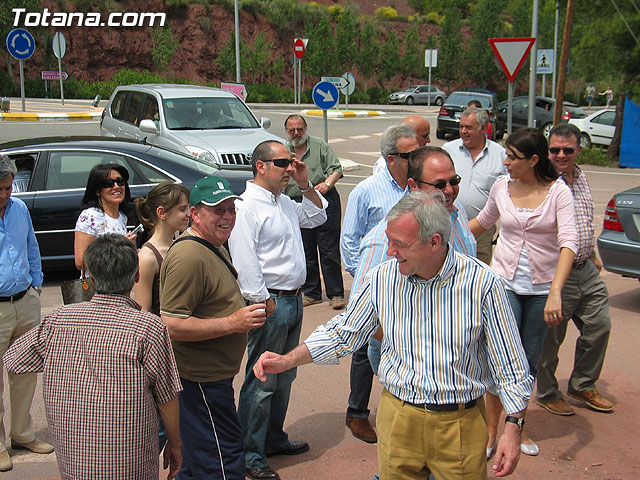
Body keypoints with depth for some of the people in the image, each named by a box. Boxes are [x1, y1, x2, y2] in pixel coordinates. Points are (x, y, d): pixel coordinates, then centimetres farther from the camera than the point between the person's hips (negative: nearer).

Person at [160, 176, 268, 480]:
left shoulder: (215, 246, 12)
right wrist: (232, 323, -25)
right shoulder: (189, 256, -23)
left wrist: (243, 315, 13)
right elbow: (171, 325, -28)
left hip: (212, 373, 11)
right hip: (200, 379, -11)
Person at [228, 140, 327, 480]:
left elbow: (317, 216, 29)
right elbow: (245, 262, -19)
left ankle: (274, 439, 34)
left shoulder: (285, 203, 14)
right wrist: (263, 302, -20)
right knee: (261, 382, -2)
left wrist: (305, 185, 14)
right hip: (270, 303, -9)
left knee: (284, 377, 18)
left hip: (294, 299, 9)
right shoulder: (247, 207, -14)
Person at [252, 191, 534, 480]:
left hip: (459, 425, -2)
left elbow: (509, 363, -6)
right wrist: (288, 360, -3)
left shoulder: (483, 283, -14)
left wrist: (513, 426, -9)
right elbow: (342, 334, 5)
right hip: (397, 420, 2)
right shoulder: (382, 278, -7)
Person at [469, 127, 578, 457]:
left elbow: (568, 242, -20)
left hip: (541, 289, 0)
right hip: (504, 282, 1)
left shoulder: (558, 192, -9)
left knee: (529, 362, 9)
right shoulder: (501, 186, 0)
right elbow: (483, 221, 20)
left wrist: (555, 293, -31)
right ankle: (491, 431, 9)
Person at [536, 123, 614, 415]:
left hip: (587, 271, 8)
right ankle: (547, 393, 23)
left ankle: (583, 385, 32)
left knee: (599, 326, 13)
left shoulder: (581, 178, 11)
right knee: (550, 337, 4)